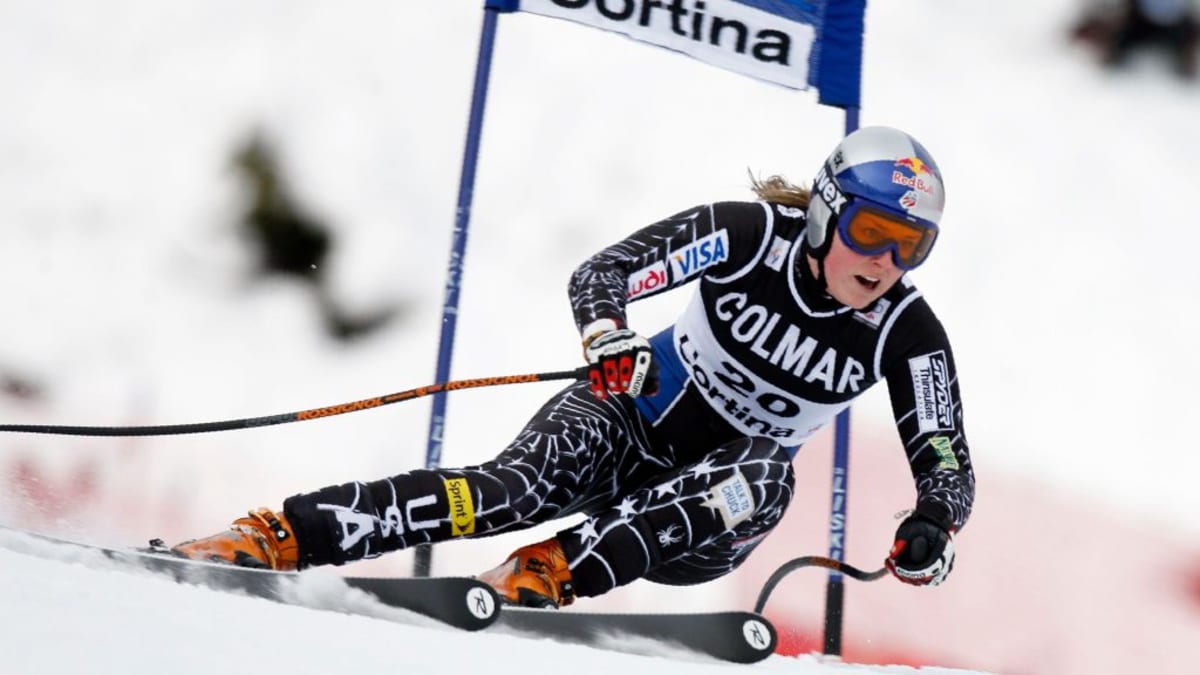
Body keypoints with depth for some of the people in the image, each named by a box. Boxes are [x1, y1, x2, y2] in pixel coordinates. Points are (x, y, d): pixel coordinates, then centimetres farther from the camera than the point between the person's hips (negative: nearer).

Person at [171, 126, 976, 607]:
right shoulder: (750, 234, -16)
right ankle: (278, 536, -34)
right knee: (519, 484, -30)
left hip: (709, 518, 2)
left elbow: (950, 467, -9)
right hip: (636, 416, -1)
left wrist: (932, 531, -31)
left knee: (763, 477, -34)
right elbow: (600, 274, -17)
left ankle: (551, 574, -41)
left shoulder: (908, 333, -12)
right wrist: (610, 342, -39)